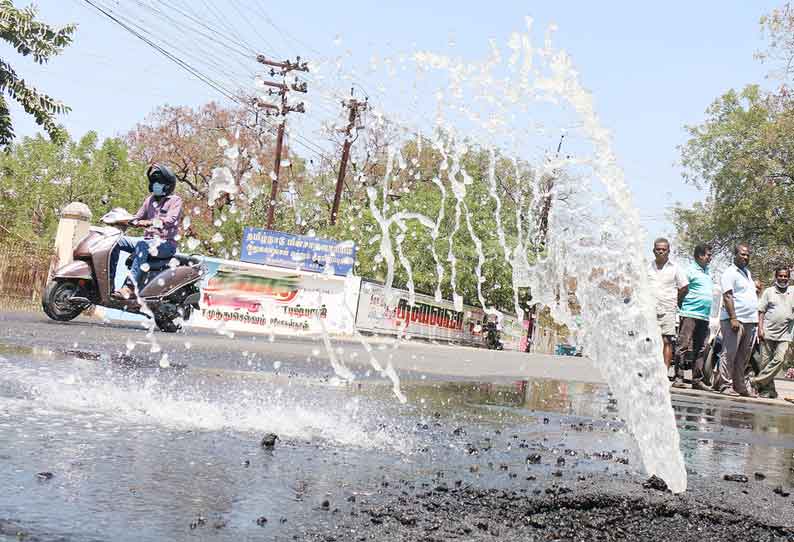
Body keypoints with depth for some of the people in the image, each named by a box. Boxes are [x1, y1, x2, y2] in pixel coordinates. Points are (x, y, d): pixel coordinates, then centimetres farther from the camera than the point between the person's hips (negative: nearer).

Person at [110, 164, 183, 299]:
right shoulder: (150, 199, 21)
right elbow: (138, 218, 20)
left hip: (166, 243, -7)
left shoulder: (175, 200, -1)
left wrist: (150, 222, -36)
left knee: (142, 246, -37)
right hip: (148, 241, 7)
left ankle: (130, 286, -48)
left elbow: (170, 220, -19)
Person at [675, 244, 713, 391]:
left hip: (705, 316, 8)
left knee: (701, 349, 7)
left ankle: (697, 380, 10)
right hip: (690, 314, -8)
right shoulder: (690, 270, -4)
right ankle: (678, 377, -11)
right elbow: (682, 291, -7)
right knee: (684, 346, -11)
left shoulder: (707, 272, 21)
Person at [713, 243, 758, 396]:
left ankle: (739, 385, 13)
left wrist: (757, 320, 20)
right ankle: (725, 385, -7)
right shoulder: (730, 273, -5)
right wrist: (733, 318, -22)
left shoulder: (748, 273, 22)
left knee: (743, 357, 9)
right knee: (730, 354, -8)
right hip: (734, 320, -8)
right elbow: (727, 297, -14)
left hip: (750, 321, 8)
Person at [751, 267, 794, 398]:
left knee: (779, 360, -15)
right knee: (766, 361, 1)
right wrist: (760, 328, -5)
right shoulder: (769, 291, 7)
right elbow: (761, 311, 4)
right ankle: (767, 389, 9)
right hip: (768, 333, 0)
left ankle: (757, 381, -9)